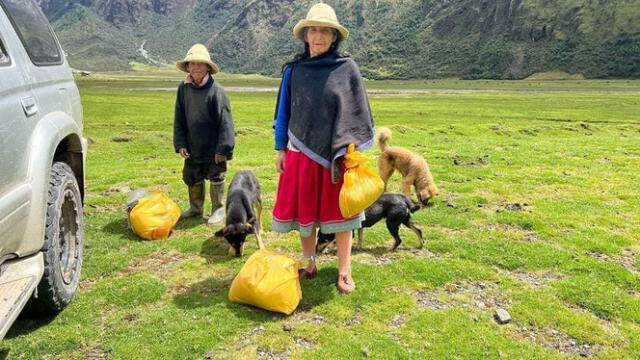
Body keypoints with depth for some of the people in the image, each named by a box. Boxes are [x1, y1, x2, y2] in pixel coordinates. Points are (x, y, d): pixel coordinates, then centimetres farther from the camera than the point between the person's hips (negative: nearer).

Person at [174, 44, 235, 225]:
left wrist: (223, 148, -16)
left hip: (213, 148, -5)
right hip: (192, 148, 5)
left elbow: (225, 121, -15)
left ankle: (218, 210, 26)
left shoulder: (216, 90, -16)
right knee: (192, 178, 17)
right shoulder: (183, 88, -1)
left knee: (216, 179, 9)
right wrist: (180, 144, 0)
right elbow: (179, 119, 5)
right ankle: (195, 207, 37)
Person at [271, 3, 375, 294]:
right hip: (302, 152, 2)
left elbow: (357, 112, 1)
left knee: (339, 212, 5)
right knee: (304, 210, 9)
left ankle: (344, 271, 17)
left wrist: (353, 149, -4)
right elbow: (284, 112, 8)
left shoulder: (347, 68, -1)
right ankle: (309, 264, 27)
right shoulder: (294, 70, 4)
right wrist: (280, 149, 4)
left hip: (337, 154, -2)